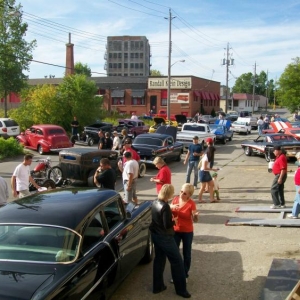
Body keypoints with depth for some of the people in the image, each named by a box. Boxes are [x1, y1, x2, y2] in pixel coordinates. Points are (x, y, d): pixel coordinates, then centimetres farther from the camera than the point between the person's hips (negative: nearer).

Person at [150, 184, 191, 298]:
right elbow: (167, 225, -26)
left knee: (159, 260, 19)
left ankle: (157, 286, 28)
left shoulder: (155, 202, 0)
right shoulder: (165, 206, -26)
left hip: (155, 235, 9)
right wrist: (174, 221, -7)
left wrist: (170, 208, 15)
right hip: (165, 237, -9)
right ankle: (181, 289, 13)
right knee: (177, 261, 5)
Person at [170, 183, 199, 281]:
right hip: (175, 230, 4)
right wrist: (171, 207, -18)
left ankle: (185, 275, 26)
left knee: (186, 254, 9)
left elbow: (194, 219, -16)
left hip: (187, 232, -4)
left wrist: (196, 216, -39)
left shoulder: (191, 203, -16)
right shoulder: (175, 199, -5)